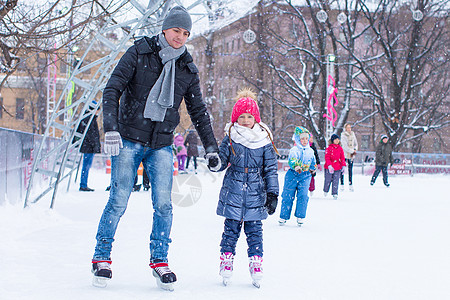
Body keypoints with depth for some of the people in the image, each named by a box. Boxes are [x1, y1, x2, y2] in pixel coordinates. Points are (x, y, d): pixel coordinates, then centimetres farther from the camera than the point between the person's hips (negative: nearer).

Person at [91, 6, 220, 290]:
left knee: (163, 204, -6)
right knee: (119, 201, -5)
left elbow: (198, 110, 14)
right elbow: (112, 90, -8)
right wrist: (111, 128, -20)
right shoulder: (139, 53, -3)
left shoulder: (187, 69, 8)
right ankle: (102, 258, 10)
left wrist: (211, 147, 8)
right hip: (128, 139, -3)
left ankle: (160, 261, 7)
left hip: (161, 144, 3)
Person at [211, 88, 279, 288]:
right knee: (231, 228, 3)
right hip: (233, 192, 0)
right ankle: (226, 260, 13)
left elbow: (271, 168, 4)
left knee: (254, 229, 4)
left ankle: (256, 263, 10)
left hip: (255, 193, 0)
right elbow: (222, 159, 5)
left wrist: (272, 193, 1)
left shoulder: (264, 140, 1)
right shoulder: (230, 137, 1)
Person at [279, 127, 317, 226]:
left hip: (305, 176, 3)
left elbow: (313, 162, 27)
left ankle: (300, 216, 1)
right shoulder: (294, 150, -9)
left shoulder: (310, 151, 9)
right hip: (293, 175, -3)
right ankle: (283, 216, 13)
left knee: (303, 195, -9)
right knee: (288, 196, 2)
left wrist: (313, 169, 26)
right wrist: (296, 166, -44)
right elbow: (291, 159, -28)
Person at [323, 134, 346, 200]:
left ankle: (335, 193, 5)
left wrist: (343, 166, 1)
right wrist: (329, 166, -23)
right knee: (328, 180, 8)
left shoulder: (340, 148, 7)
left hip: (338, 168, 3)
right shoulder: (329, 148, -6)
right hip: (329, 168, -3)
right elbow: (327, 158, -12)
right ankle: (325, 191, 30)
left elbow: (342, 158, 10)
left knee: (336, 181, -1)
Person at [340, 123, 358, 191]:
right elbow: (345, 146, -14)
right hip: (344, 154, -4)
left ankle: (350, 185, 7)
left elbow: (356, 143, 16)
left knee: (350, 170, 5)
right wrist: (352, 151, -13)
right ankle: (342, 185, 4)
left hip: (351, 155, 4)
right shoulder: (343, 135, -8)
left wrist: (355, 149, -3)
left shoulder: (352, 134, 8)